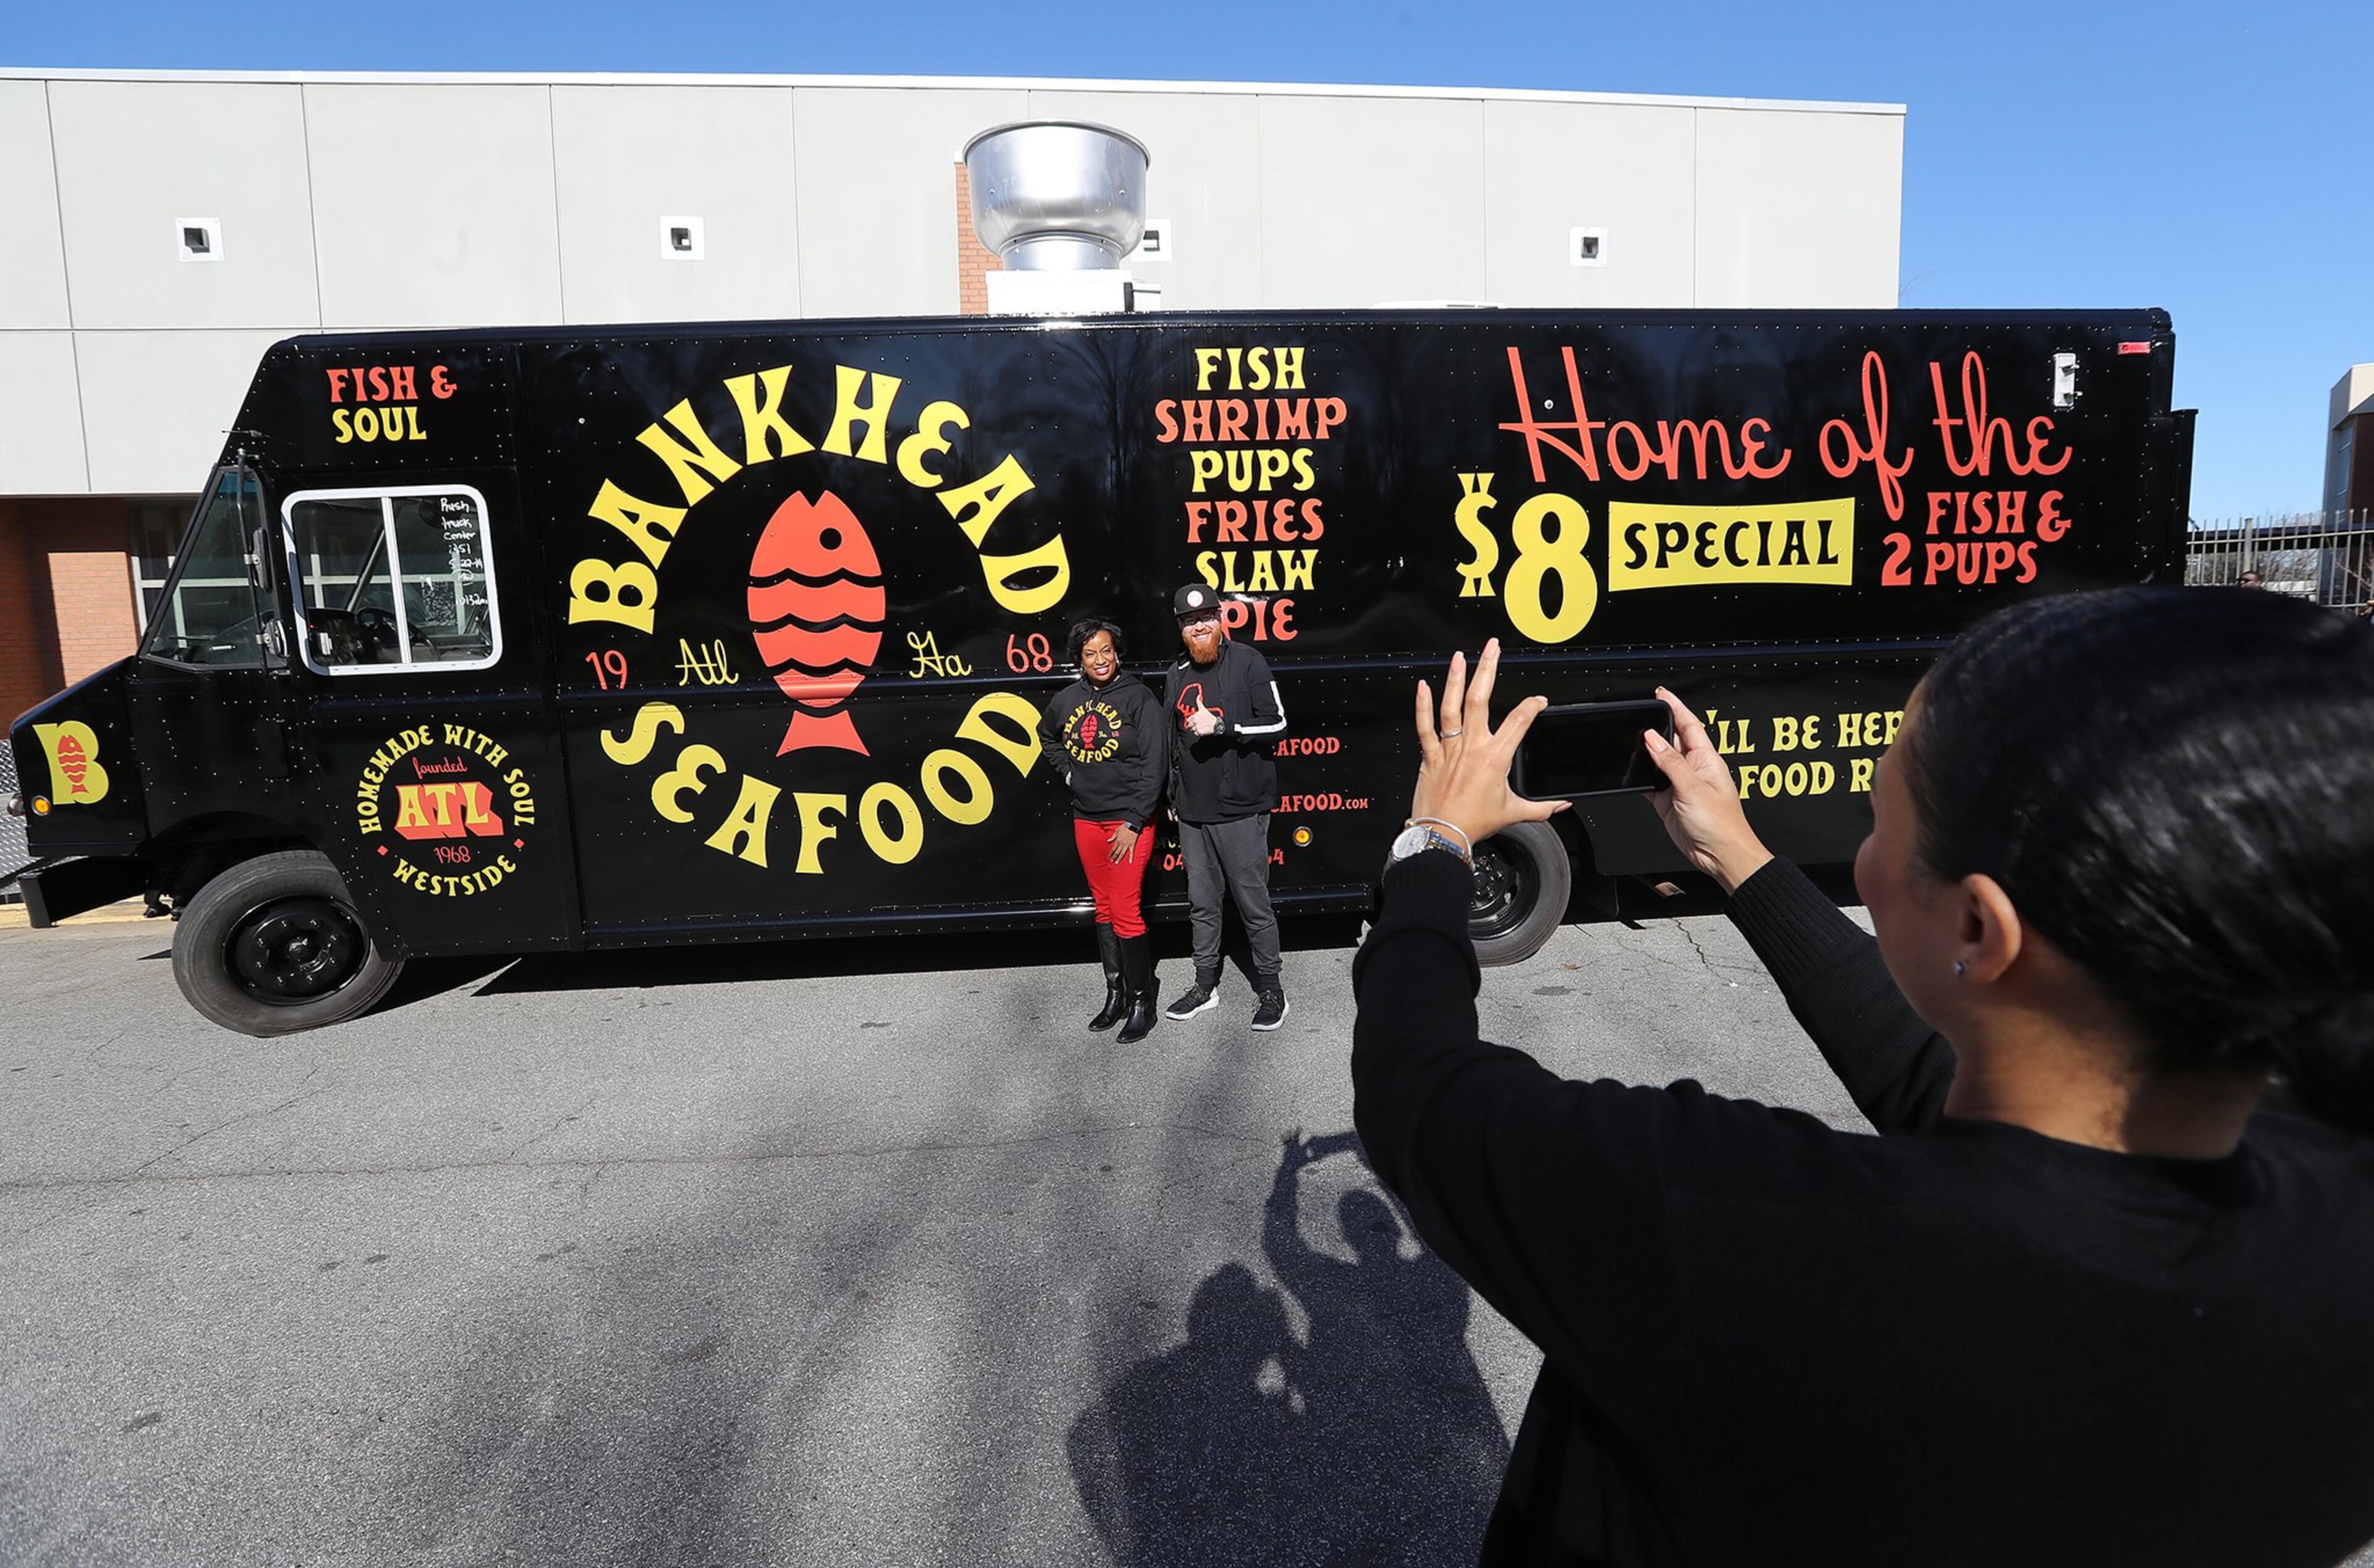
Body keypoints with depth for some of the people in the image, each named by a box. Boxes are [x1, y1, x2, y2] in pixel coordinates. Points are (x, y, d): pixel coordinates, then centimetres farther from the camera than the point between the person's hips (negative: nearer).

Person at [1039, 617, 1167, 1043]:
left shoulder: (1138, 697, -10)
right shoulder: (1067, 700, 5)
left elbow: (1154, 765, -13)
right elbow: (1046, 736, 27)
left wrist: (1134, 824, -15)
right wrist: (1067, 772, 11)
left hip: (1128, 820, -6)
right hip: (1086, 820, 6)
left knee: (1126, 912, -7)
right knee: (1104, 909, 13)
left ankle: (1142, 1001, 7)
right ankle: (1115, 995, 24)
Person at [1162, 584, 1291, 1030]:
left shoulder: (1248, 662, -4)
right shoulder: (1177, 675, 14)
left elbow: (1276, 724, -10)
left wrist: (1220, 727, -19)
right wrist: (1174, 795, 22)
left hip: (1240, 809, -6)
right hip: (1192, 812, 6)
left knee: (1254, 904, 0)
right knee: (1202, 904, 13)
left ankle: (1270, 988, 12)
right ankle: (1205, 986, 25)